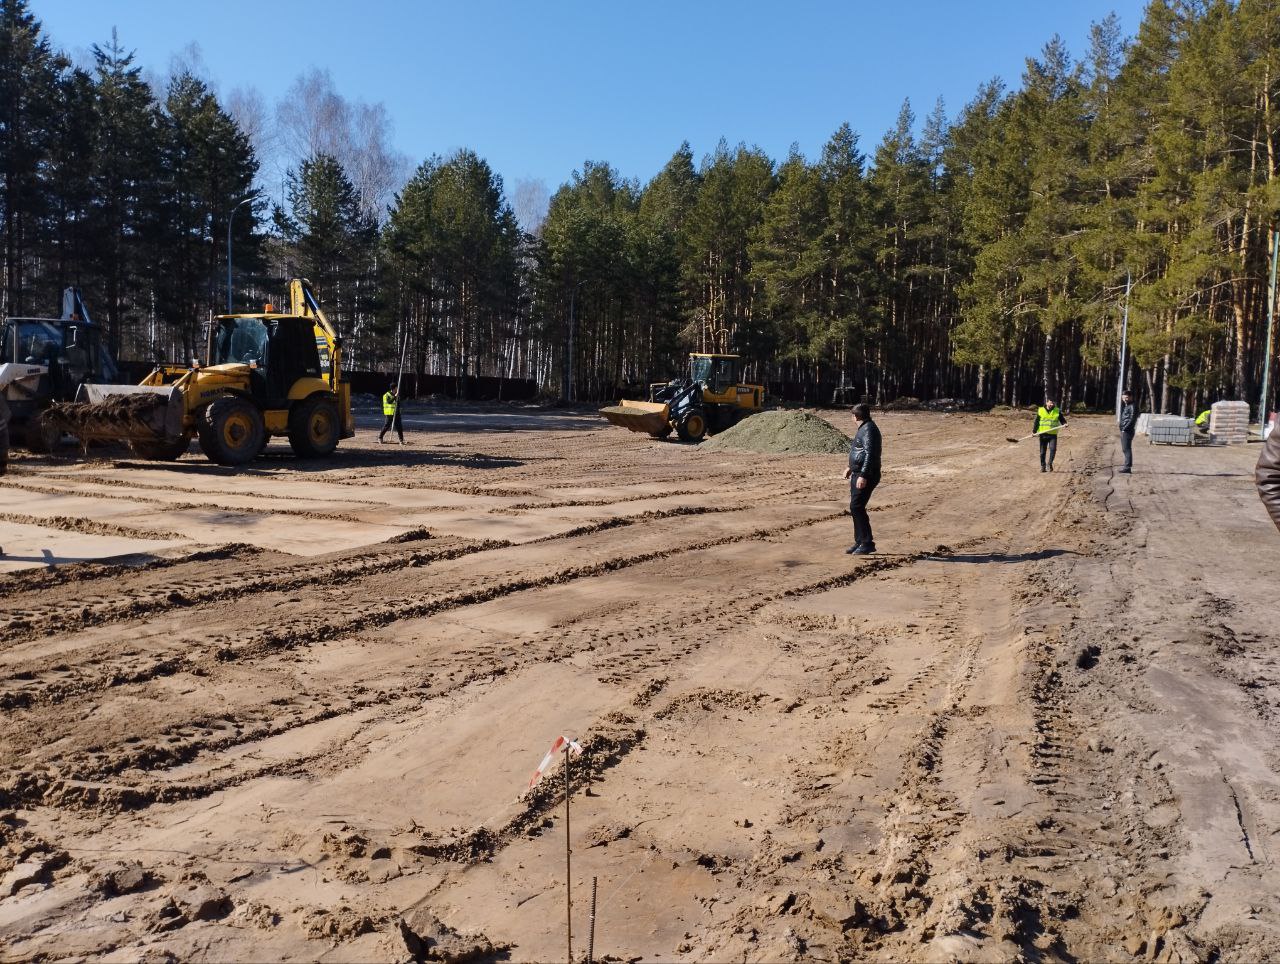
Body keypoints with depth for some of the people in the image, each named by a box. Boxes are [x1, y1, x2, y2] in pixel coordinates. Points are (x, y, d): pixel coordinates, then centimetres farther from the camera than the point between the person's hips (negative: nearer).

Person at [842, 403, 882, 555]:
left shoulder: (869, 429, -15)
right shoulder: (862, 429, 18)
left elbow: (870, 454, -23)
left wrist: (863, 476, -28)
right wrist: (851, 468, 34)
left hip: (866, 475, -11)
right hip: (858, 474, 11)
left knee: (857, 507, -14)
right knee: (855, 508, 12)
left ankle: (868, 543, -9)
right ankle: (859, 542, 18)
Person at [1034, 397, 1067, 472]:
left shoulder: (1057, 411, 5)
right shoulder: (1040, 410, 3)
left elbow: (1062, 420, 9)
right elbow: (1036, 422, 5)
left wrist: (1064, 423, -13)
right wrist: (1034, 431, -2)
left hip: (1053, 434, 0)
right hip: (1043, 434, 0)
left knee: (1053, 449, -16)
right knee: (1042, 451, 5)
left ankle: (1049, 463, -2)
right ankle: (1042, 466, 15)